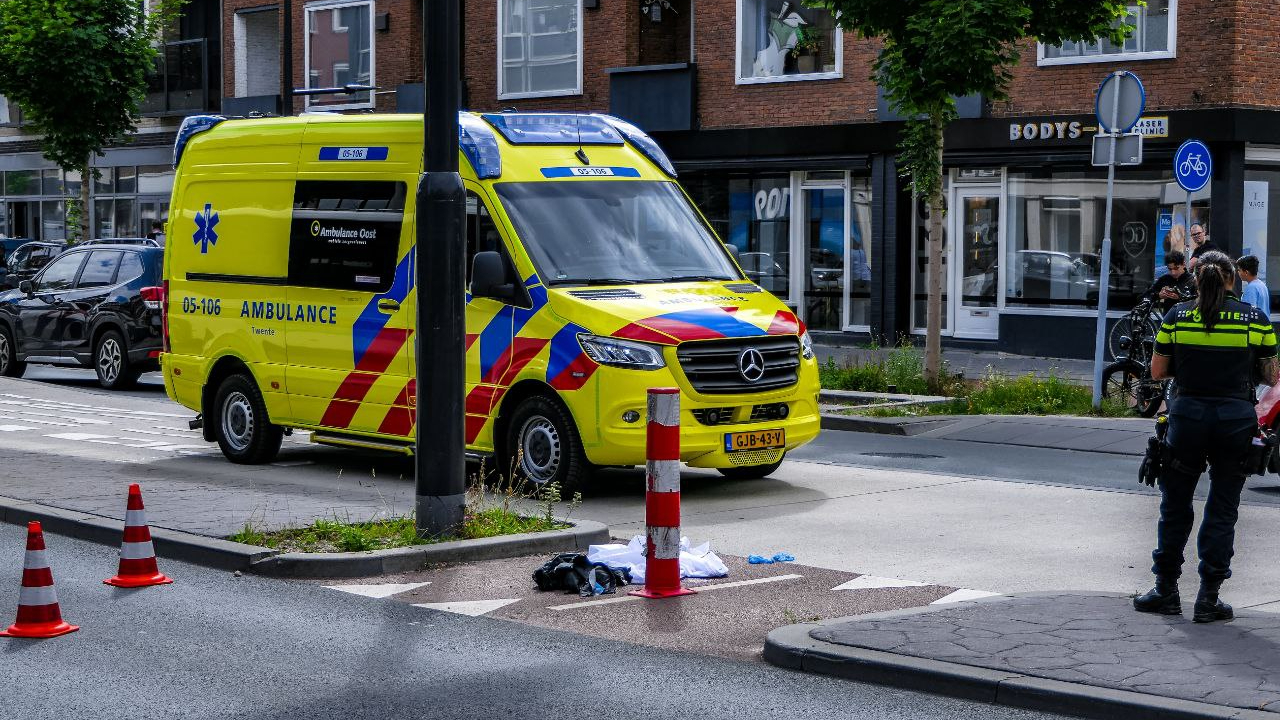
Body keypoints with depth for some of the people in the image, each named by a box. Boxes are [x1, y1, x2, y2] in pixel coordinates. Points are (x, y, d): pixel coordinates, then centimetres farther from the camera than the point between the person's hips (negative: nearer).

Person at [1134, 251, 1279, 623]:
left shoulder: (1177, 316, 0)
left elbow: (1157, 372, 4)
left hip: (1188, 417, 0)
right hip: (1236, 419, 0)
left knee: (1175, 507, 14)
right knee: (1222, 511, 8)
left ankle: (1166, 591, 19)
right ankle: (1208, 599, 8)